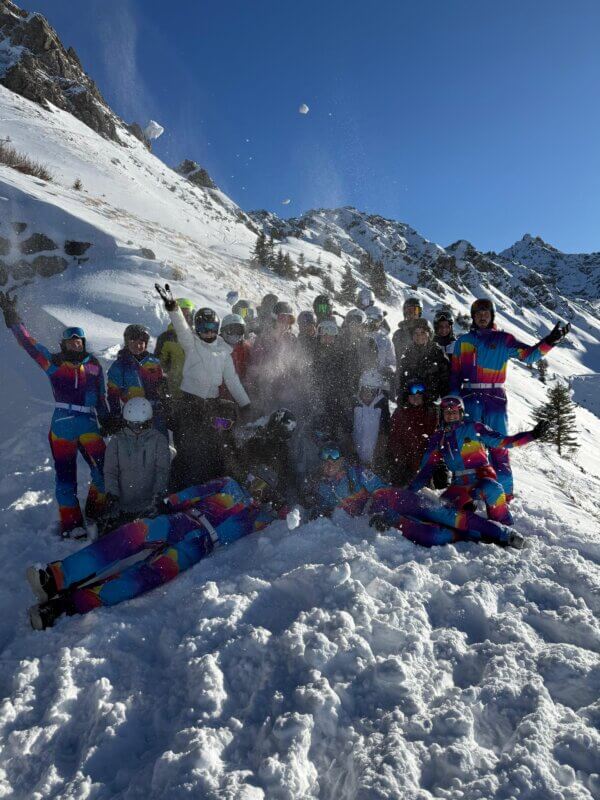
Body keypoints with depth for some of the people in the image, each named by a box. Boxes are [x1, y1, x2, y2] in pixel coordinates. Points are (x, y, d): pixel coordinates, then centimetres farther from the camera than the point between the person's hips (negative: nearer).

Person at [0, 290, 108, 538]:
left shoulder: (93, 364, 8)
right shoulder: (54, 363, 3)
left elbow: (101, 396, 12)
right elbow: (29, 343, -3)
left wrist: (107, 421, 11)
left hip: (90, 425, 2)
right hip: (62, 426, -2)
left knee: (104, 471, 0)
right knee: (66, 475, 6)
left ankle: (98, 514, 20)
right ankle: (71, 523, 19)